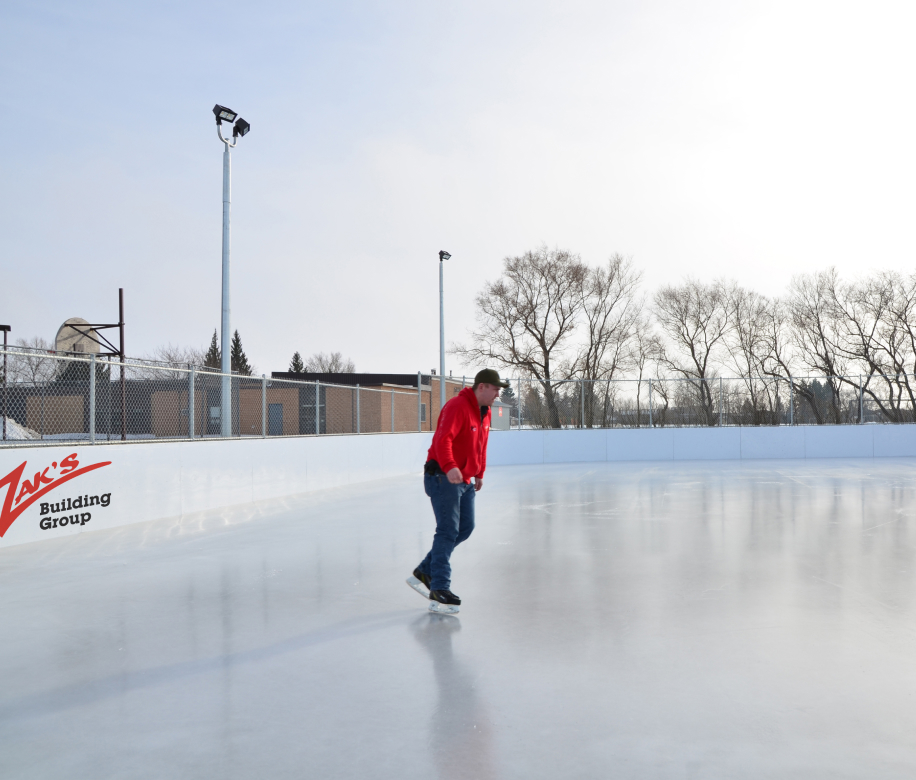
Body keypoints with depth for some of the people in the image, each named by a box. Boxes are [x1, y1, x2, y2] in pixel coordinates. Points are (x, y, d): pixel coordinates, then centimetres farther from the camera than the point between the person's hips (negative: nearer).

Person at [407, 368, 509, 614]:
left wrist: (479, 474, 26)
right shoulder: (457, 407, -18)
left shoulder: (484, 413, 13)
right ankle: (439, 590, -6)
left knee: (465, 528, 9)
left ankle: (424, 573, 18)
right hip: (443, 477, -9)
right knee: (448, 531, -10)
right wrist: (449, 467, -45)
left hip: (464, 480, 10)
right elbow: (442, 439, -31)